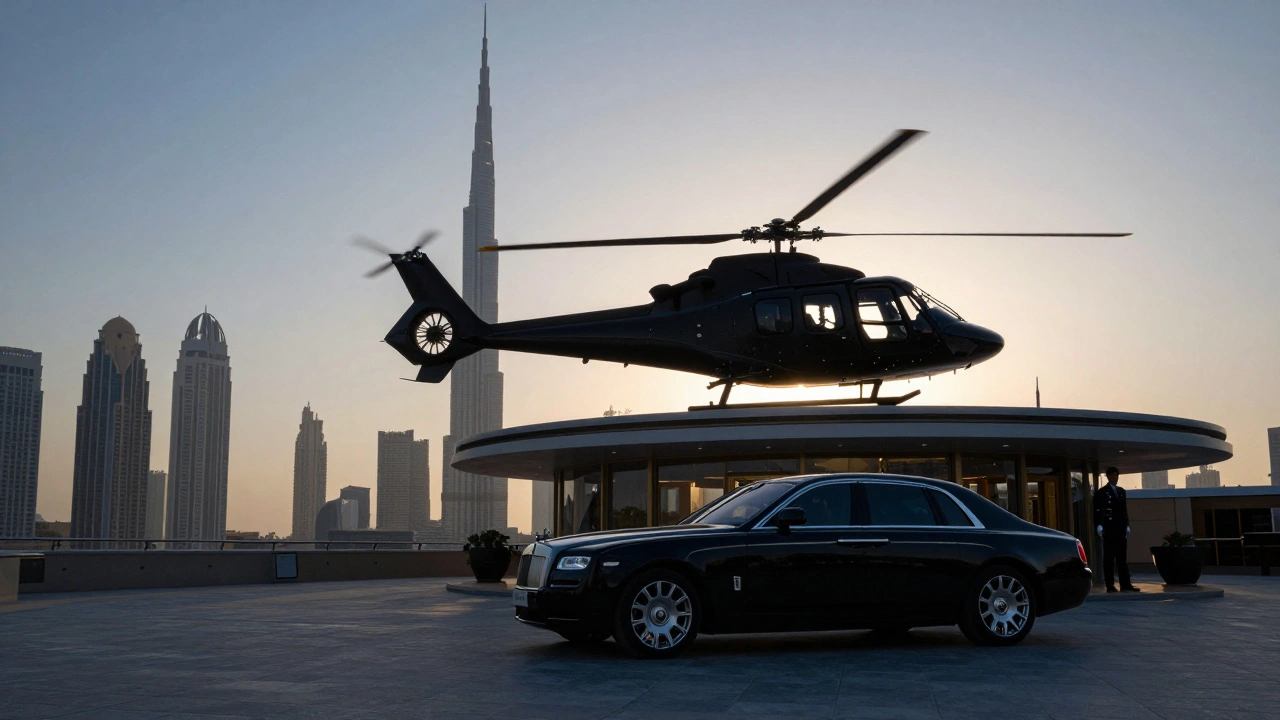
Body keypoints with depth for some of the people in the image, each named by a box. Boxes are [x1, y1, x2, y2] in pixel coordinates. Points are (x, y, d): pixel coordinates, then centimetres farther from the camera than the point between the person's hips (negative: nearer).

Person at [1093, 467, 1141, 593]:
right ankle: (1110, 586, -2)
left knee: (1122, 557, 6)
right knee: (1109, 557, -2)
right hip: (1109, 529, -6)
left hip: (1121, 528, 6)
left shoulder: (1121, 491, 18)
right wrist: (1099, 525, -16)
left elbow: (1124, 509, 20)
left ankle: (1125, 584, 7)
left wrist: (1126, 525, 13)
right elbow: (1097, 510, -7)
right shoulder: (1102, 492, -1)